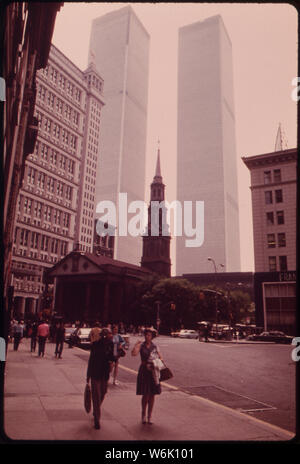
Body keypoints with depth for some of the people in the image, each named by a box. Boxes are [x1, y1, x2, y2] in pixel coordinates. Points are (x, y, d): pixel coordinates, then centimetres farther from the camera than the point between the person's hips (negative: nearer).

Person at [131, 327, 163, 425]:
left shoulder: (155, 346, 6)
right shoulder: (141, 345, -2)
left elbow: (160, 357, 10)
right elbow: (134, 353, -19)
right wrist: (137, 343, -16)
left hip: (153, 372, 2)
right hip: (144, 371, -2)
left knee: (152, 395, 7)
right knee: (145, 394, 0)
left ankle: (149, 416, 20)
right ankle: (143, 415, 21)